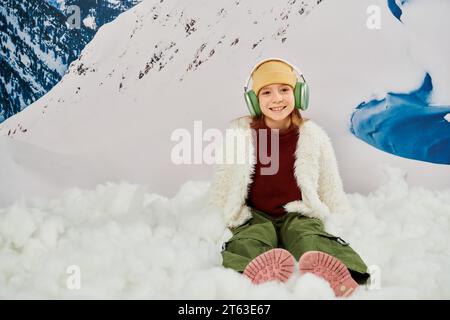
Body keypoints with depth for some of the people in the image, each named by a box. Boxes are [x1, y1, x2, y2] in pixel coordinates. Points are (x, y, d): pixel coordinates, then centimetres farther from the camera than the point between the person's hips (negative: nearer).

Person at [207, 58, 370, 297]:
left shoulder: (313, 136, 6)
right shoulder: (240, 133, 4)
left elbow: (331, 188, 12)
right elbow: (222, 187, 10)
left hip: (299, 214, 0)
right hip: (255, 216, 0)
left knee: (310, 238, -33)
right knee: (248, 242, -33)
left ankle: (328, 273, -65)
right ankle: (257, 276, -66)